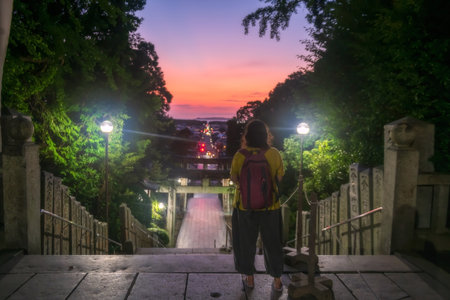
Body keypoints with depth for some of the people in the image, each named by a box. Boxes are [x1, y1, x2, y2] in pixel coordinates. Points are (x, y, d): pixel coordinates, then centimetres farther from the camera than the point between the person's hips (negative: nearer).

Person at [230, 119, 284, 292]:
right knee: (272, 243, 19)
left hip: (245, 206, -1)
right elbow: (279, 178, -2)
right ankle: (277, 281, 31)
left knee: (246, 243, 20)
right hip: (270, 207, 1)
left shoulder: (240, 156, -16)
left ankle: (249, 278, 34)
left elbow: (234, 179, -4)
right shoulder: (274, 154, -14)